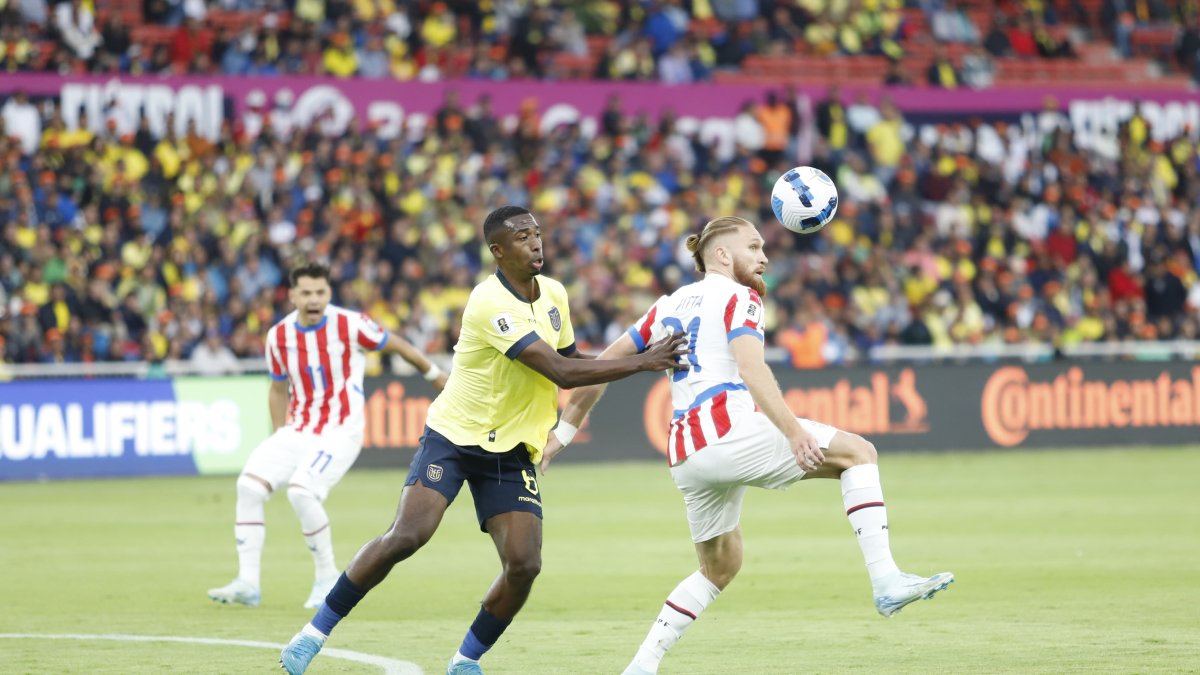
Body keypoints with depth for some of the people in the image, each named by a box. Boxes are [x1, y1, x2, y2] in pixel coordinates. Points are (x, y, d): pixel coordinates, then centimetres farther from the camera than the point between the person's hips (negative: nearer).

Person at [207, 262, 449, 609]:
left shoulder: (350, 325, -11)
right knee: (249, 485, -13)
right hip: (296, 432, 5)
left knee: (301, 491, -27)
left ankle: (327, 577, -8)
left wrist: (435, 374, 15)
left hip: (340, 433, -5)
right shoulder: (279, 336, 2)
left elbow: (396, 345, 4)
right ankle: (248, 583, -9)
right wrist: (279, 441, 15)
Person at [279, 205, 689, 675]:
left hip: (512, 451, 6)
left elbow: (571, 360, 20)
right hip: (454, 437, -6)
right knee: (407, 535, -20)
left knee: (524, 564, -10)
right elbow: (561, 372, -26)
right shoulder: (491, 303, -22)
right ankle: (315, 632, -6)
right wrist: (642, 362, -24)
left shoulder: (554, 293, 3)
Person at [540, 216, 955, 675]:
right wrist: (792, 431, -24)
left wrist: (564, 430, 31)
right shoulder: (739, 298, 4)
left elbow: (604, 363, 25)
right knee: (858, 452, -2)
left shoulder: (670, 305, 25)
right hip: (729, 428, -8)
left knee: (720, 567, 24)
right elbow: (750, 367, -15)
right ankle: (886, 581, -16)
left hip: (685, 455, 8)